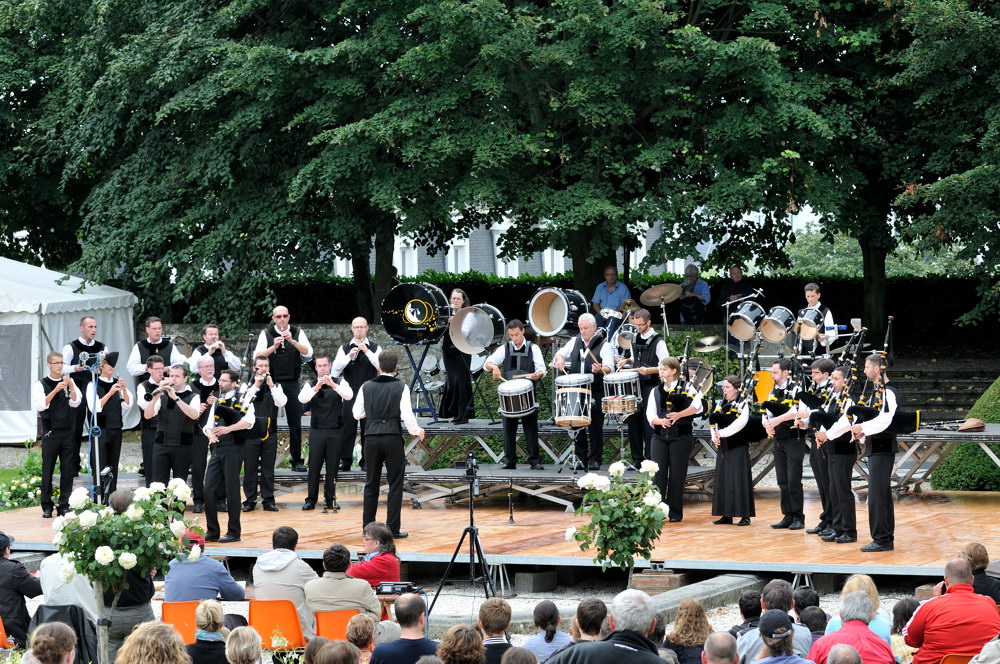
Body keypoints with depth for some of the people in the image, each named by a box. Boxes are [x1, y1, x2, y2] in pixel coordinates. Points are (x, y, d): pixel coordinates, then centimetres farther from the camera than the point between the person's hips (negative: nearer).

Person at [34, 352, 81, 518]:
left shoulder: (69, 382, 9)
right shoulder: (41, 384, 1)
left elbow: (75, 403, -3)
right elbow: (40, 405, -13)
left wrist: (71, 387, -20)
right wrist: (55, 390, -25)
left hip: (68, 432, 2)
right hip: (50, 432, -2)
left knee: (68, 470, 2)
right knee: (48, 470, 0)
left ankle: (64, 506, 8)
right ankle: (47, 507, 5)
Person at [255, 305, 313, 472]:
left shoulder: (298, 333, 4)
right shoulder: (266, 334, 2)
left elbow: (308, 353, -8)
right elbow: (257, 356, -7)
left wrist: (292, 341, -21)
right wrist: (273, 347, -20)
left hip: (292, 383, 1)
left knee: (295, 423, 2)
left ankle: (297, 460, 8)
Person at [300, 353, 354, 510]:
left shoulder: (340, 382, 4)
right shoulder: (310, 385, 4)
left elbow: (349, 395, -16)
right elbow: (302, 398, -15)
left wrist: (333, 385, -31)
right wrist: (316, 387, -31)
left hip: (335, 431, 0)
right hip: (316, 431, 0)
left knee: (333, 467, 4)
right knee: (314, 466, -1)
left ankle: (330, 499, 11)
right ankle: (311, 499, 5)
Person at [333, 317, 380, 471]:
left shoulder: (374, 348, 6)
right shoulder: (344, 348, 9)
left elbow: (381, 365, -11)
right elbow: (336, 368, -4)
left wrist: (367, 352, -20)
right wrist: (349, 356, -18)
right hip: (350, 393, 1)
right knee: (347, 427, -3)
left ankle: (366, 461, 7)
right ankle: (345, 460, 3)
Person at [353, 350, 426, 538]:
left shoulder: (367, 387, 3)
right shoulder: (401, 387, -6)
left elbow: (357, 414, 9)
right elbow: (407, 415, -11)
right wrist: (417, 431, 7)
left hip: (372, 438, 3)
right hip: (393, 438, -3)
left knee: (371, 484, 13)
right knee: (395, 485, 3)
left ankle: (368, 526, 16)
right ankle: (393, 528, 1)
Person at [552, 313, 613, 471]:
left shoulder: (604, 345, 0)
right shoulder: (575, 342, 15)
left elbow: (609, 368, -9)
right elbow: (561, 353, 24)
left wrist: (600, 370, -31)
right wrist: (559, 359, 0)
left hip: (596, 393, -4)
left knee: (595, 426, -2)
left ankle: (595, 459, 4)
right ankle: (581, 459, 10)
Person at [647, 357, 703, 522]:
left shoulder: (686, 387, 1)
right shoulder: (656, 392, 13)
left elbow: (696, 406, -15)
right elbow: (650, 415, 4)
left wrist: (679, 414, -26)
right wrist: (660, 421, -16)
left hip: (680, 437, -3)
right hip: (660, 437, 3)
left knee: (677, 475, 0)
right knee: (659, 473, -5)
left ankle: (675, 513, 9)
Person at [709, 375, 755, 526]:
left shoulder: (743, 405, -6)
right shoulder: (721, 405, 15)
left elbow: (740, 423, -22)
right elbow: (713, 422, 10)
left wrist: (722, 433, -25)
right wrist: (714, 437, -8)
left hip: (738, 447, -7)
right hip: (723, 447, 7)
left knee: (740, 480, -7)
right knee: (723, 480, 8)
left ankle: (745, 516, -5)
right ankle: (726, 515, 14)